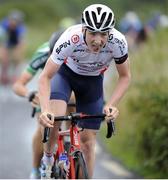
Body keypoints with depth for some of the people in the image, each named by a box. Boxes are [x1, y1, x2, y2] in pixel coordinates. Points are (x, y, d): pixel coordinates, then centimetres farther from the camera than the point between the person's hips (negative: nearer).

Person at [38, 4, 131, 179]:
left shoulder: (118, 42, -33)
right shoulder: (70, 39, -39)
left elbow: (125, 77, -16)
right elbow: (45, 77, -33)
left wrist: (111, 105, -30)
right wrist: (45, 110, -48)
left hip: (93, 81, 2)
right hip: (65, 73, -2)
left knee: (88, 139, 0)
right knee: (54, 117, -29)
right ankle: (47, 158, 0)